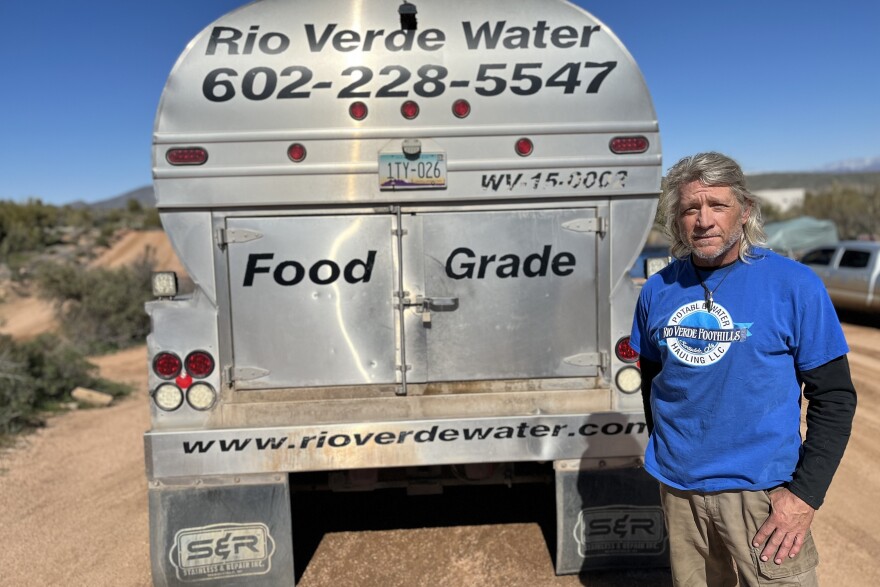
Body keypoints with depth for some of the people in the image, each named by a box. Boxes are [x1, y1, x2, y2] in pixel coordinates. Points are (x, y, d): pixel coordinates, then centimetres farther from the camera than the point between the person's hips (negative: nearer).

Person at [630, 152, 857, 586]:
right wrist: (663, 455, 12)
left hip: (762, 490, -3)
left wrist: (806, 493, -12)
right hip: (677, 487, 4)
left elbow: (834, 397, -7)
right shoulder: (657, 290, -1)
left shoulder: (795, 285, -10)